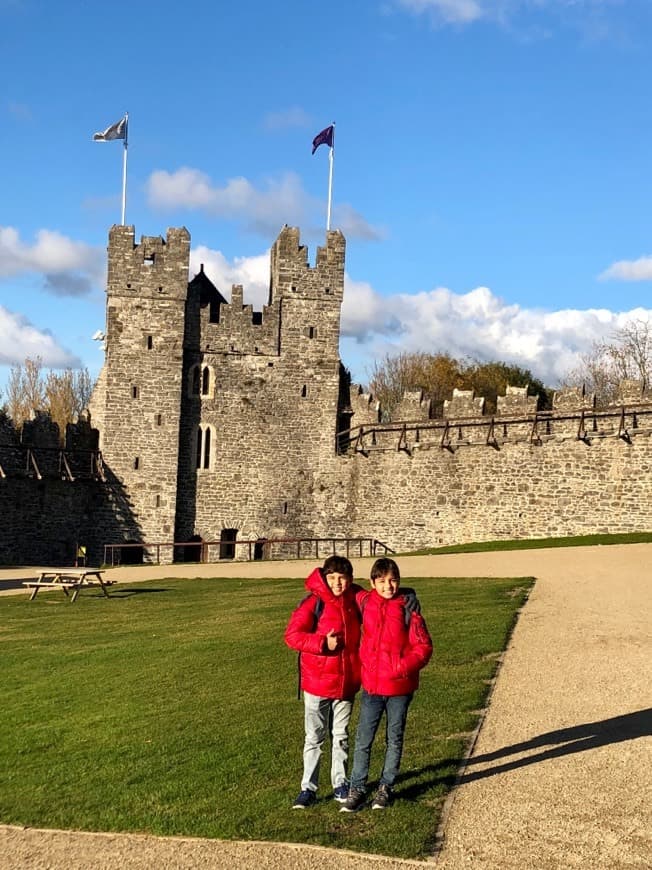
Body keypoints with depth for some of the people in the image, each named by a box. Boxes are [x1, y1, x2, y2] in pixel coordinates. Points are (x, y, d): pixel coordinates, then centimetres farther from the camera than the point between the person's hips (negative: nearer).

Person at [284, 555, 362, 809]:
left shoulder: (355, 601, 0)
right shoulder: (313, 602, -12)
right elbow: (292, 635, -15)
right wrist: (323, 643, -24)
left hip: (346, 682, 4)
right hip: (317, 682, -4)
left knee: (341, 736, 15)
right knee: (314, 737, 5)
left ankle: (340, 785, 26)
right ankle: (308, 788, 14)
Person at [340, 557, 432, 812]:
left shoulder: (407, 609, -9)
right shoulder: (364, 602, -1)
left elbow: (424, 646, -8)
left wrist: (405, 667, -20)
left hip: (400, 686, -1)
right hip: (371, 685, 1)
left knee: (394, 739, 12)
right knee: (363, 740, 2)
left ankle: (386, 787, 26)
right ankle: (357, 789, 12)